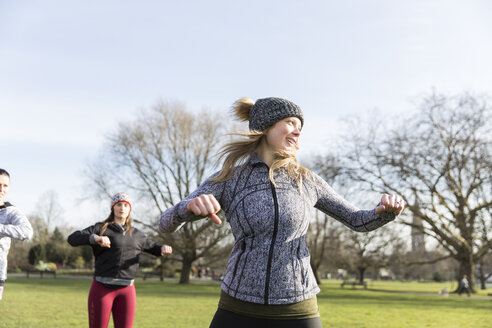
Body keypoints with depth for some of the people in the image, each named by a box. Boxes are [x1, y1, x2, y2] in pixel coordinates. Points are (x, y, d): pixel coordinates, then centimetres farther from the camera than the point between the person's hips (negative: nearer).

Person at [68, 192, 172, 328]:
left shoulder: (136, 234, 16)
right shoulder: (100, 229, 3)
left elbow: (153, 248, 28)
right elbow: (72, 239, -9)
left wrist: (163, 248, 3)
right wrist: (94, 238, -29)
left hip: (126, 290, 3)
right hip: (102, 288, -3)